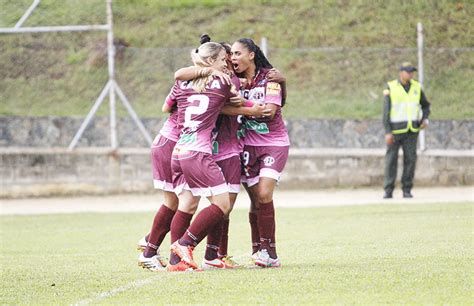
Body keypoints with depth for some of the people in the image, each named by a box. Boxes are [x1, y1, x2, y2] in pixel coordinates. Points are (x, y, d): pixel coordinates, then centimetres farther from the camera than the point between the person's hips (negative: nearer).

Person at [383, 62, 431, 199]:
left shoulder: (416, 87, 3)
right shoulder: (391, 88, -7)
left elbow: (425, 105, 15)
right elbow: (386, 111, -9)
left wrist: (425, 119, -5)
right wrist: (387, 132, -16)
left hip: (411, 130, 2)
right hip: (395, 130, -2)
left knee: (410, 159, -3)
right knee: (391, 160, -2)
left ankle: (407, 190, 6)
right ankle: (388, 191, 4)